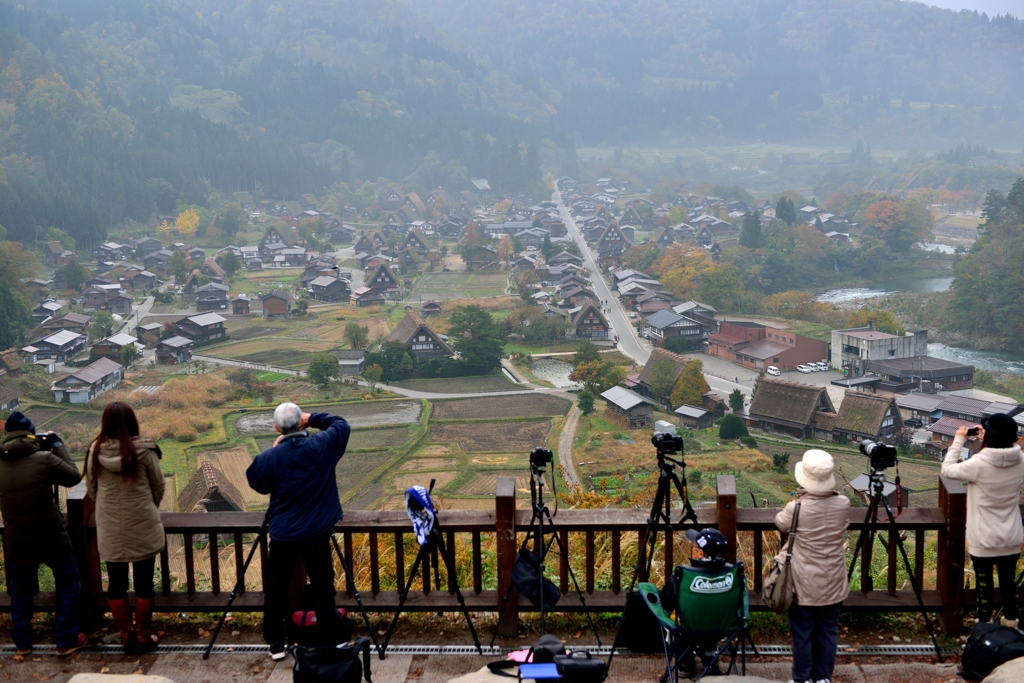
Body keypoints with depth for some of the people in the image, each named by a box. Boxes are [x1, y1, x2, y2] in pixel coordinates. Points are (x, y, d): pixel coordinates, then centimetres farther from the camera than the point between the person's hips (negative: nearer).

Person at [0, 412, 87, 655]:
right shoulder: (45, 460, -20)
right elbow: (73, 477, -6)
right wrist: (59, 446, 0)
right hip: (51, 540, -4)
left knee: (21, 589, 24)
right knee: (68, 585, 16)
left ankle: (22, 641, 32)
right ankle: (67, 640, 19)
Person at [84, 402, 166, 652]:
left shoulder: (96, 451, -6)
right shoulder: (144, 451, -13)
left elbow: (91, 489, 3)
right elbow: (158, 486, -3)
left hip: (110, 530, 2)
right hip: (143, 528, -2)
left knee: (116, 584, 13)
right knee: (144, 583, 10)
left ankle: (126, 635, 22)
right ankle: (143, 635, 18)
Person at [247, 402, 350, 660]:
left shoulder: (270, 457, -14)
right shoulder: (322, 446, -11)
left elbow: (256, 482, 4)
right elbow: (341, 424, 7)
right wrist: (312, 418, 3)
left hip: (283, 533, 0)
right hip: (317, 532, 1)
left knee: (276, 589, 13)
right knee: (323, 587, 6)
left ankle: (276, 644, 21)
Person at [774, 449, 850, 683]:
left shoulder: (796, 509, -21)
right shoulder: (843, 504, -12)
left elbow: (780, 523, 2)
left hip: (805, 584, -3)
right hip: (833, 583, 3)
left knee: (802, 633, 11)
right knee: (828, 632, 16)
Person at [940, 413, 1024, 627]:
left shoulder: (979, 465, -24)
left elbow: (947, 469, -10)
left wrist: (959, 441, -4)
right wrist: (986, 441, 4)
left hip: (983, 541, -4)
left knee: (984, 584, 11)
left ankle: (984, 625, 22)